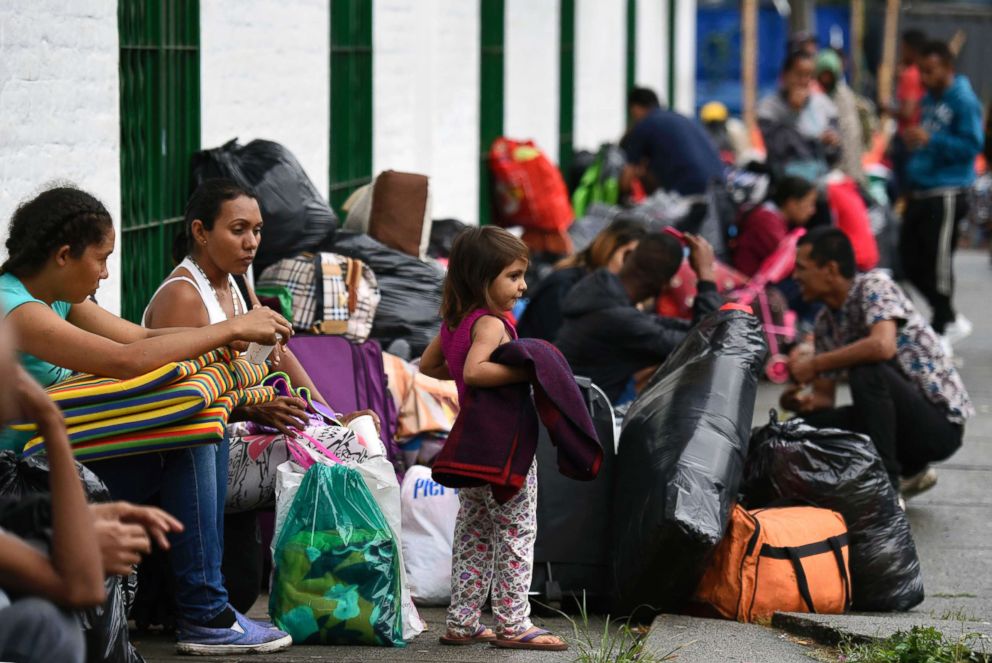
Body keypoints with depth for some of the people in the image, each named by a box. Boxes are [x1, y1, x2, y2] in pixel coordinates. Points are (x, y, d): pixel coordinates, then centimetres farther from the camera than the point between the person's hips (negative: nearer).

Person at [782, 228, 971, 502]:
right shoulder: (826, 323, 7)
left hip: (941, 422, -8)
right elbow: (824, 396, 10)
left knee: (865, 370, -30)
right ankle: (911, 471, 13)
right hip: (905, 419, 8)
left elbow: (883, 346, -34)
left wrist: (814, 364, -23)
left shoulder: (874, 286, -15)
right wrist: (803, 400, -15)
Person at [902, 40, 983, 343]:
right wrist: (911, 139, 9)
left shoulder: (963, 101, -11)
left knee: (937, 262, -4)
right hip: (920, 192, 9)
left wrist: (930, 140, -23)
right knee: (910, 259, 9)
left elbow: (972, 145, -17)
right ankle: (951, 319, 22)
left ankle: (942, 328, 10)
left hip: (946, 195, -9)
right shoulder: (929, 99, 15)